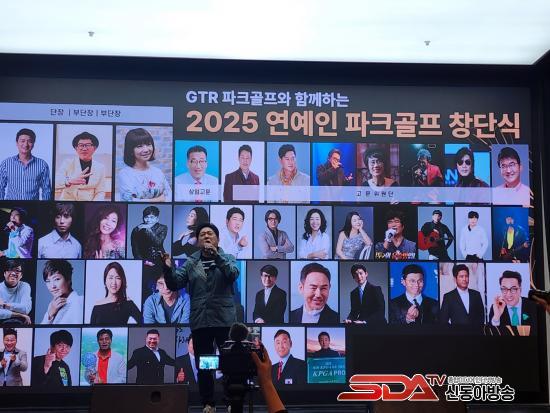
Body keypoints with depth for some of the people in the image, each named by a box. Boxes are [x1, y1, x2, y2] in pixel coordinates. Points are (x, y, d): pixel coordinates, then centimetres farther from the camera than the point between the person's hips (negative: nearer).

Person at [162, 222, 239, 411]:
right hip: (200, 321, 2)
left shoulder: (227, 259, 6)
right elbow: (175, 284, 3)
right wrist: (168, 269, -17)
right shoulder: (191, 263, 10)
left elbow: (233, 274, -15)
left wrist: (216, 256, -27)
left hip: (224, 320, -2)